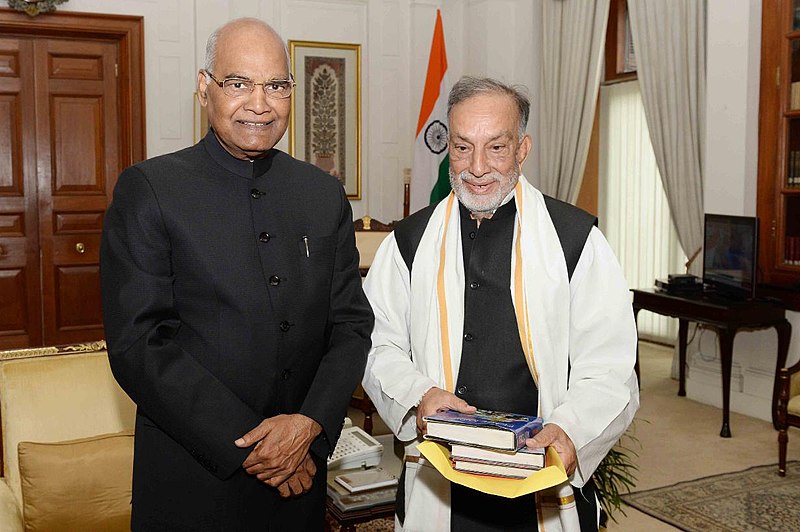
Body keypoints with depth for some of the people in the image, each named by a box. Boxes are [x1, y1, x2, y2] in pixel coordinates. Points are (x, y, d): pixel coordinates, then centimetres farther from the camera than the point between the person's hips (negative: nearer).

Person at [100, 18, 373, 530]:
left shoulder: (325, 194, 4)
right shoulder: (148, 190, -8)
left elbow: (352, 325, 3)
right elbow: (137, 344, -13)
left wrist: (311, 424, -12)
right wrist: (248, 444, -16)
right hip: (192, 479, -3)